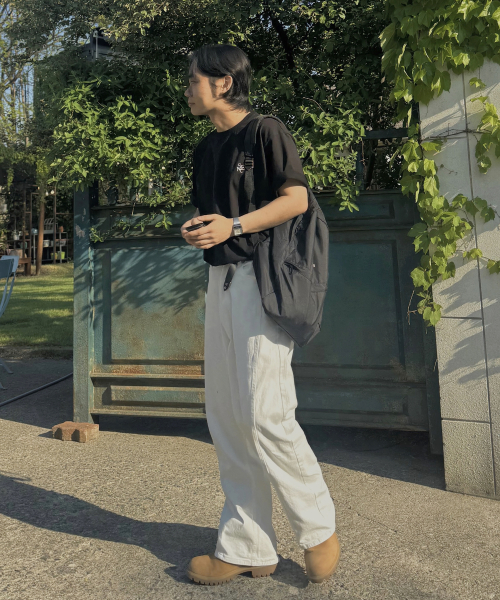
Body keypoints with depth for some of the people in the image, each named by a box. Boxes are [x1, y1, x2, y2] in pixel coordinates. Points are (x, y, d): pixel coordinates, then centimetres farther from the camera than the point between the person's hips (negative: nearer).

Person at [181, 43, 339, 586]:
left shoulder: (266, 131, -1)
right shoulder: (206, 148, 22)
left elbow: (296, 199, -9)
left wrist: (234, 226, -18)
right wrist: (195, 231, 2)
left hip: (261, 277, -8)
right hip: (220, 280, 8)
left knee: (263, 413, -11)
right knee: (224, 415, 5)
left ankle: (318, 527, 14)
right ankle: (246, 549, 16)